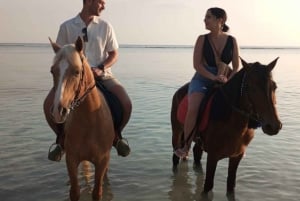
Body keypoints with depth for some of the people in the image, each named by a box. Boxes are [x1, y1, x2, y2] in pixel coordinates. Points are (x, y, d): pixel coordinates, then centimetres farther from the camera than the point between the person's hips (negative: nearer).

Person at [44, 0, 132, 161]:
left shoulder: (105, 26, 5)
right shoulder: (67, 27, 3)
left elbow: (114, 54, 8)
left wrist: (101, 68, -11)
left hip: (101, 74, 1)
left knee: (126, 104, -24)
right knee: (49, 104, -23)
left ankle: (116, 134, 9)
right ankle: (61, 137, 7)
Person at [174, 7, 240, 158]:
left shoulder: (232, 41, 1)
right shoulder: (202, 39, -2)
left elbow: (236, 67, 3)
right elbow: (196, 64, -10)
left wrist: (228, 80, -16)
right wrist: (213, 77, -23)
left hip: (224, 81, 2)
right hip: (202, 80, -2)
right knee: (193, 109, -29)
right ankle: (186, 146, -13)